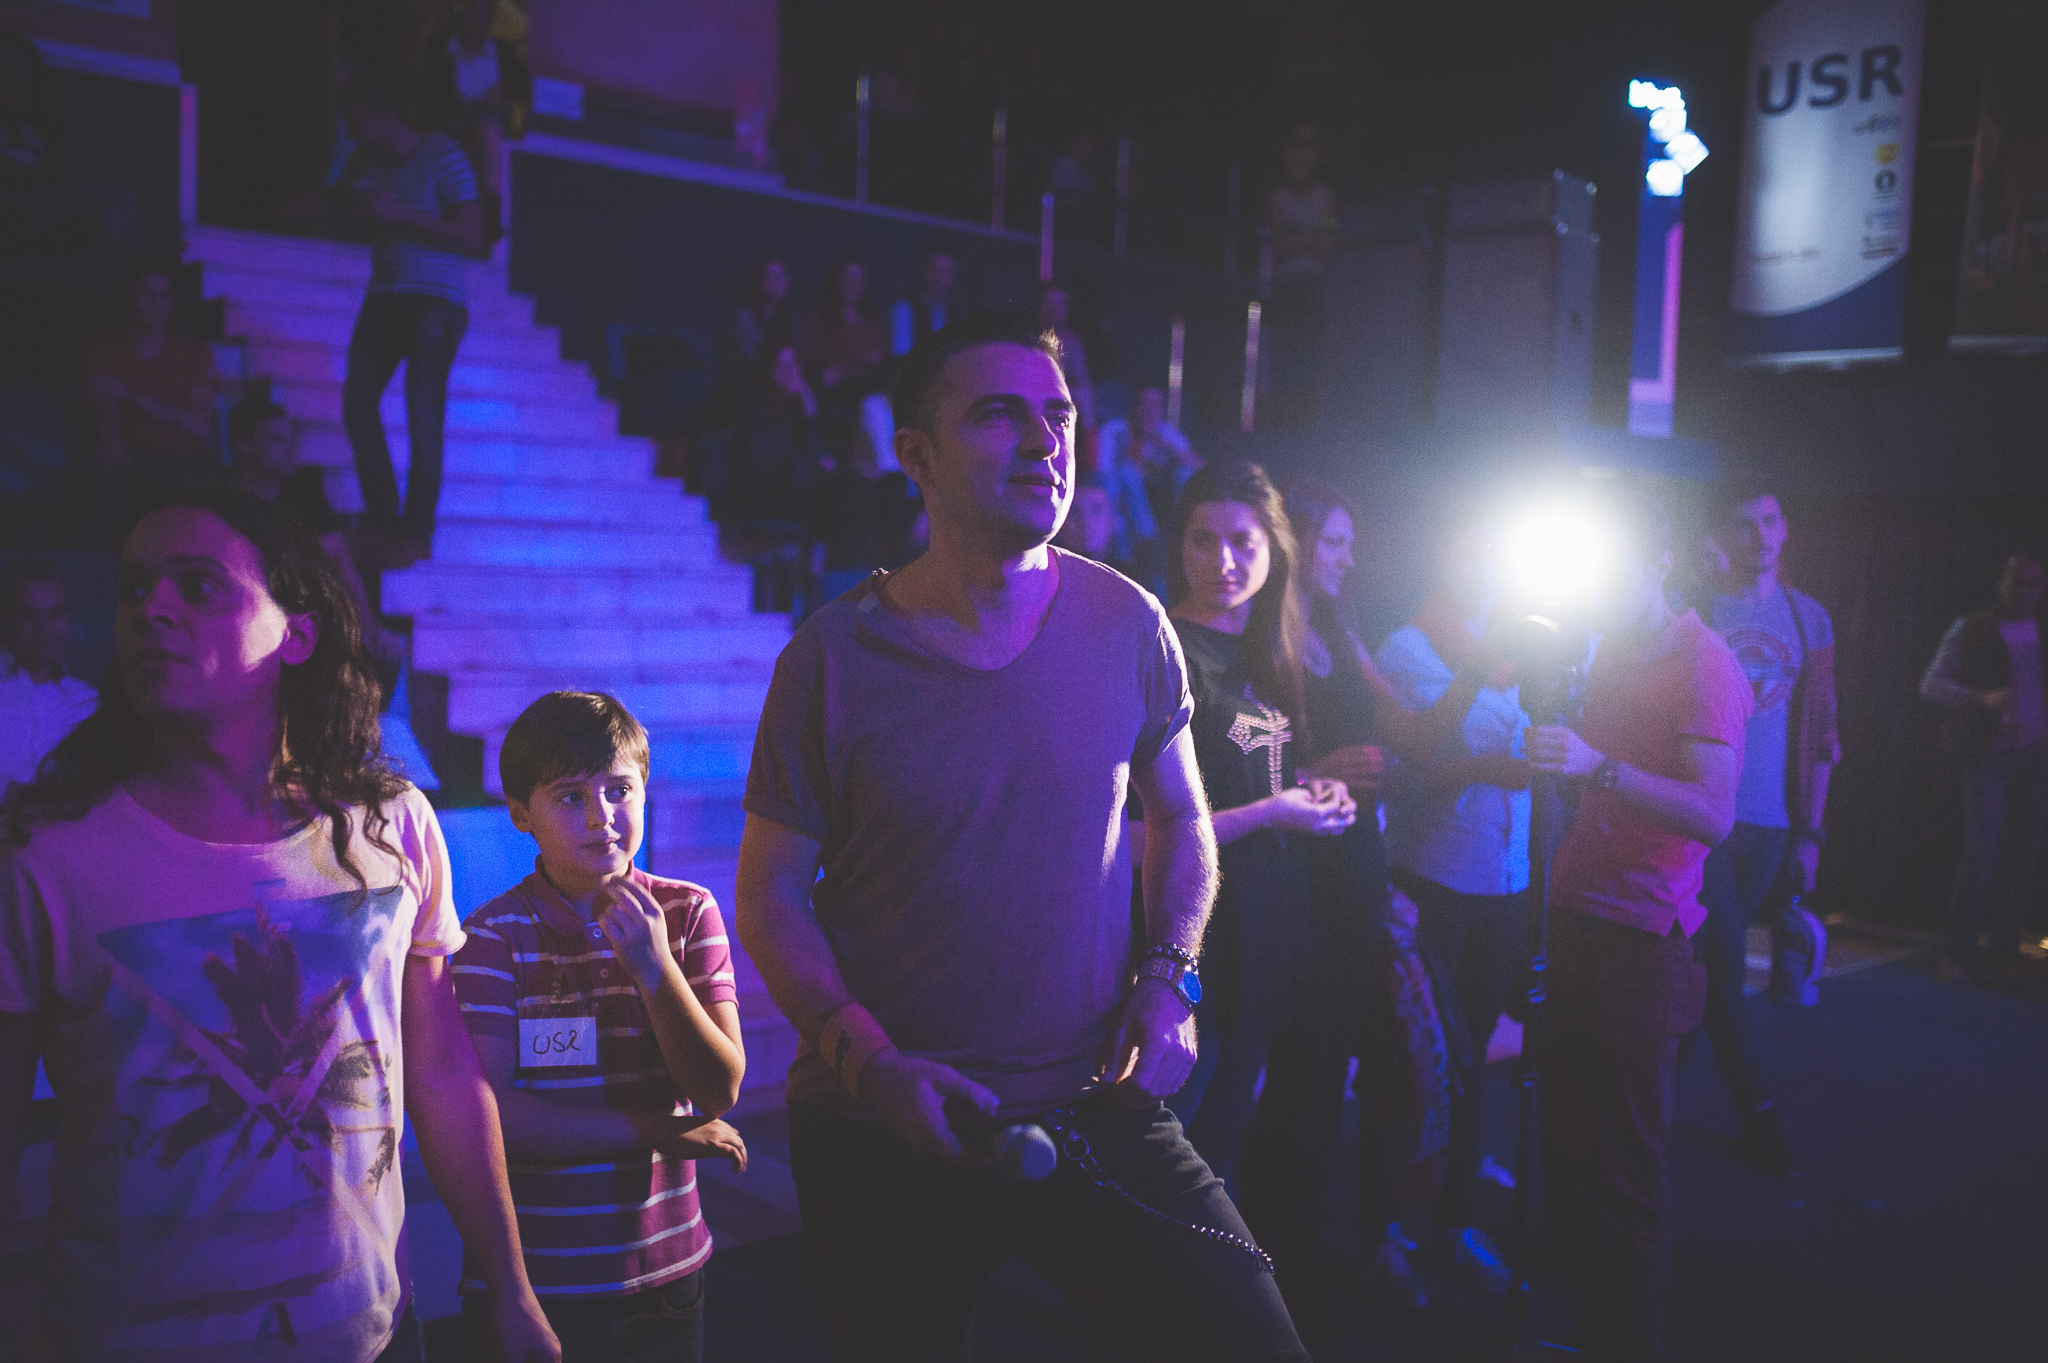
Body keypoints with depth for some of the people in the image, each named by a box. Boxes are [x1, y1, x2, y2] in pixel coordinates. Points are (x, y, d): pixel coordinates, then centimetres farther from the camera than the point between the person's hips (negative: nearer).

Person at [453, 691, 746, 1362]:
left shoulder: (689, 913, -3)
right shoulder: (493, 935, -10)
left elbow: (721, 1091, -8)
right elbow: (491, 1115, -17)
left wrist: (655, 967, -21)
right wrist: (659, 1132, -13)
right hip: (534, 1279, -2)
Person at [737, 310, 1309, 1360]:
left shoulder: (1127, 626, -3)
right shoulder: (835, 656, -10)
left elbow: (1179, 817, 12)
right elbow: (772, 893, -3)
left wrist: (1167, 978, -4)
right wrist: (869, 1061, -15)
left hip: (1095, 1107, 2)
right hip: (886, 1129, -1)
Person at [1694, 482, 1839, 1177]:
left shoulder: (1809, 618, 9)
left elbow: (1820, 735, 10)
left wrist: (1811, 831, 7)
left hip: (1771, 824, 4)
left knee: (1716, 962, 11)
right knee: (1725, 962, -6)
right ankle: (1759, 1115, 4)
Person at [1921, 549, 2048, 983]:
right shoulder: (1971, 630, 1)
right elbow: (1931, 683, -4)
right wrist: (1982, 697, -19)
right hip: (1988, 754, -4)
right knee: (1982, 853, -9)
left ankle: (2003, 939, 22)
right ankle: (1958, 951, -1)